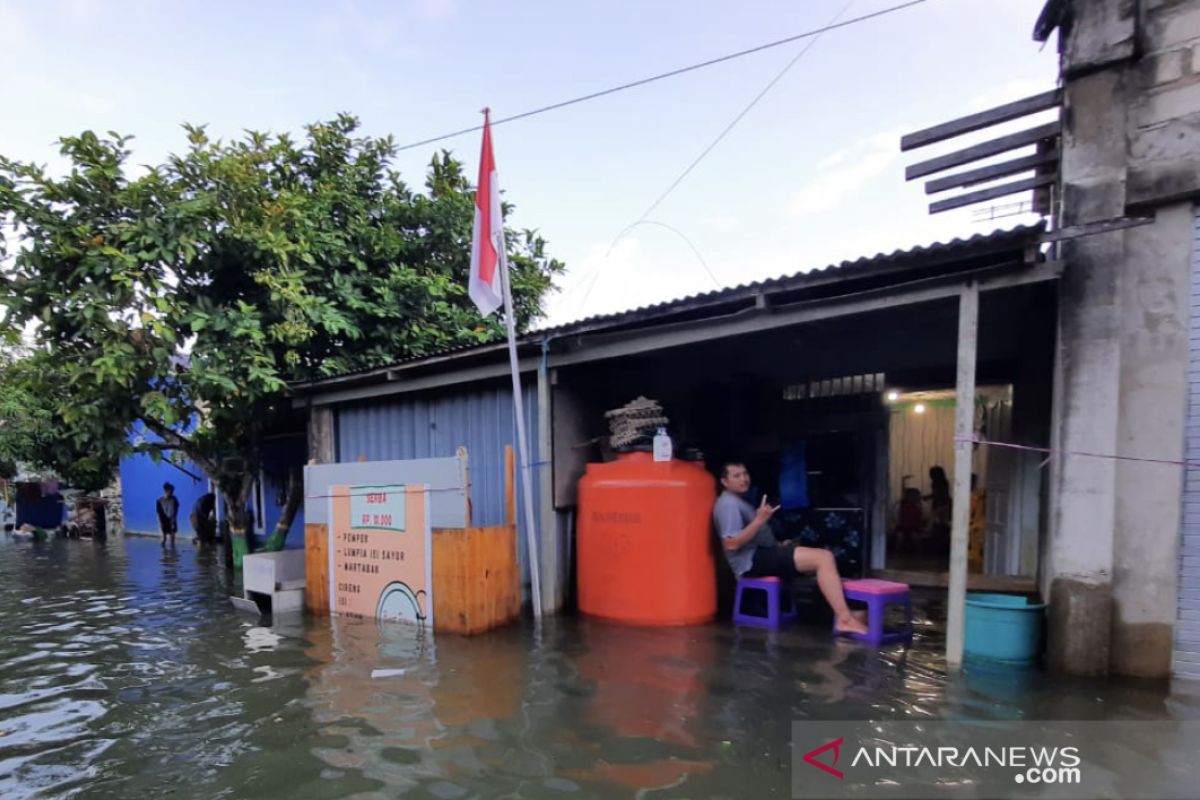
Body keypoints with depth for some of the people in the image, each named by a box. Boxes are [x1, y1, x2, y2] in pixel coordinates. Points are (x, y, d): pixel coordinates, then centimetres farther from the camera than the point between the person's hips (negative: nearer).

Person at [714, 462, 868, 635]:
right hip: (753, 560, -11)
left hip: (761, 554, 11)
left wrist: (777, 545, 16)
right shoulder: (728, 504, -14)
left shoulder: (738, 502, 20)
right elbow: (732, 544, -24)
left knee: (823, 556, 10)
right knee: (824, 558, -18)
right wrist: (760, 520, -24)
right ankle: (844, 618, -19)